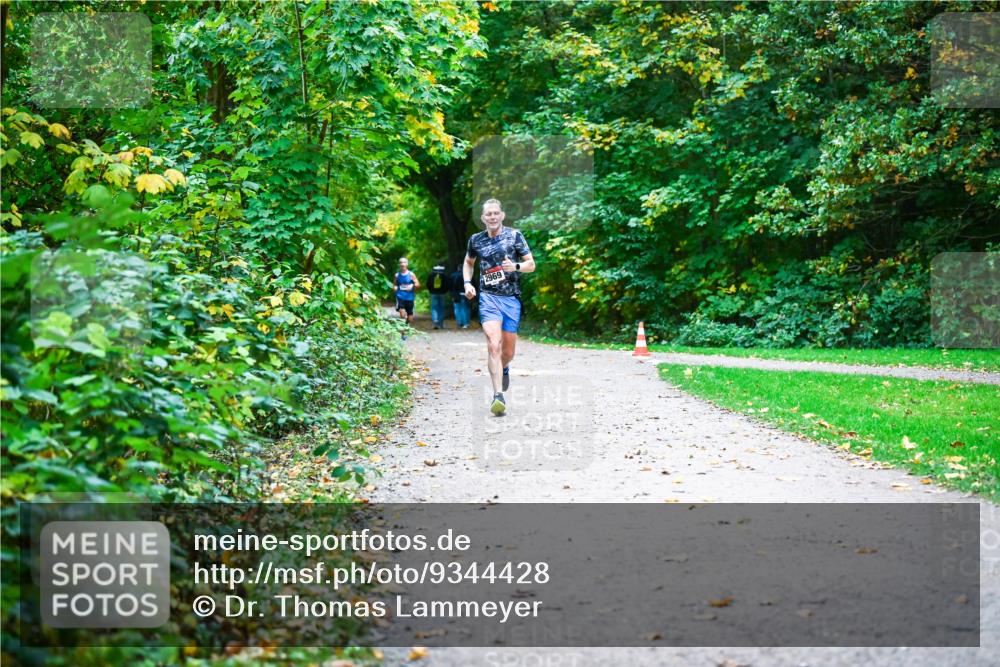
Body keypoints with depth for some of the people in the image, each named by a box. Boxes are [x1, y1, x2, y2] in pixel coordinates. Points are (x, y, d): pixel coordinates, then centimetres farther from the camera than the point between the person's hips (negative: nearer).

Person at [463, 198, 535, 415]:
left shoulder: (514, 235, 1)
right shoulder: (476, 240, 6)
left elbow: (531, 264, 4)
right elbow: (468, 262, 25)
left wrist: (515, 266, -16)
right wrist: (467, 283, 8)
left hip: (512, 298, 1)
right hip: (488, 297, -1)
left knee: (508, 351, 9)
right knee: (493, 345, -19)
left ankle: (504, 369, 46)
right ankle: (498, 396, -21)